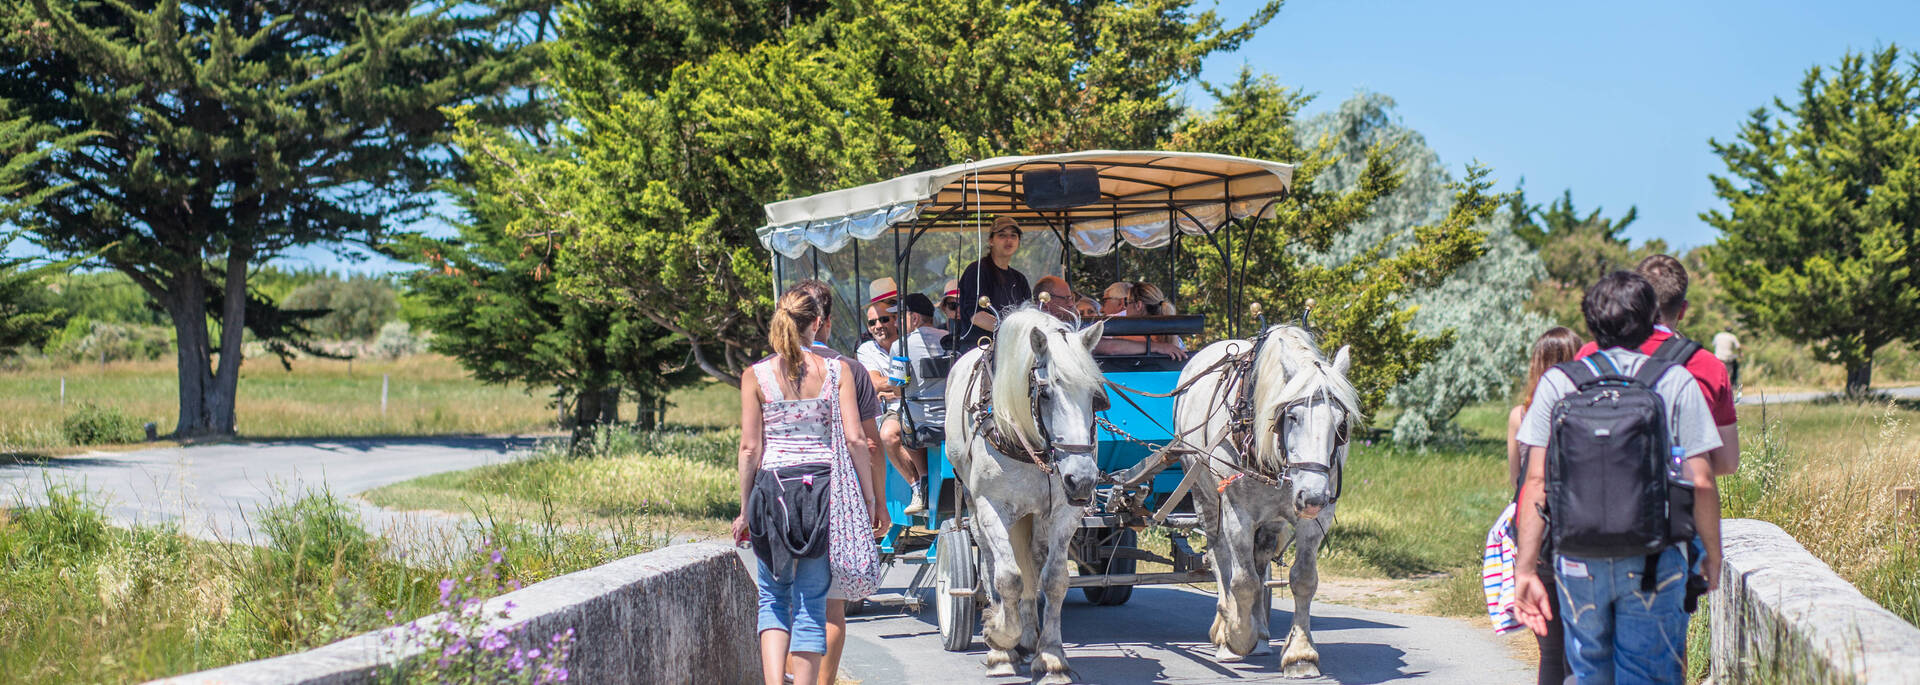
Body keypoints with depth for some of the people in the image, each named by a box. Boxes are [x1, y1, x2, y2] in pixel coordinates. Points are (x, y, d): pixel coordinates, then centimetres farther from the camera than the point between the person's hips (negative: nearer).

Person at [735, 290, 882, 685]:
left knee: (773, 598, 12)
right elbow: (854, 439, -3)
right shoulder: (837, 370, 0)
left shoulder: (755, 377, 0)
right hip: (824, 486, 0)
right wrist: (868, 496, 7)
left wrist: (746, 508, 7)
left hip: (772, 488, 0)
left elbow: (750, 448, -1)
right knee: (812, 600, 7)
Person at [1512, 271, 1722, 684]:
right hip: (1654, 561, -1)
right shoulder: (1677, 382, 1)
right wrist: (1713, 556, 10)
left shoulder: (1557, 383, 3)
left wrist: (1526, 568, 1)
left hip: (1578, 563, 2)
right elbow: (1700, 482, -3)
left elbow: (1537, 481, -1)